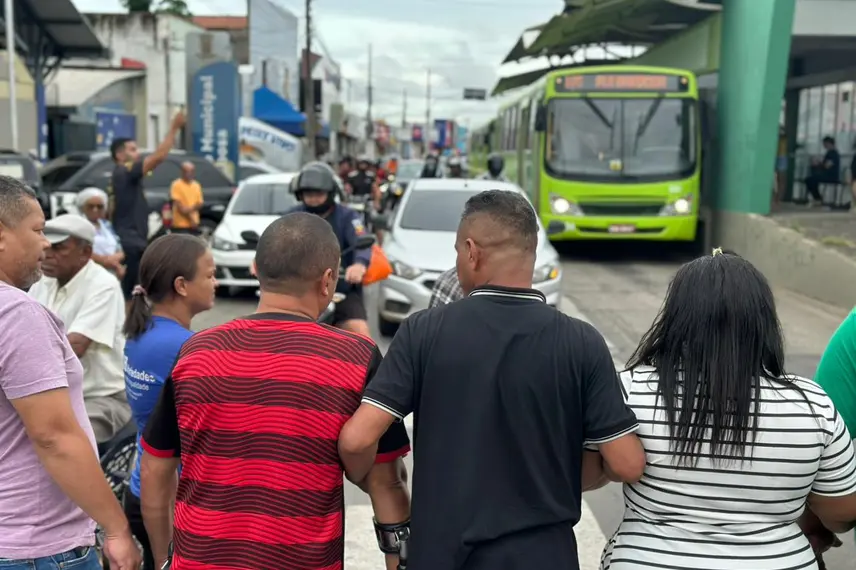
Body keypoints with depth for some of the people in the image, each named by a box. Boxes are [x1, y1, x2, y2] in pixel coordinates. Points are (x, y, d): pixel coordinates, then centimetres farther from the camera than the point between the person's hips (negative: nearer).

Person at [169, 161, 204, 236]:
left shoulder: (196, 186, 12)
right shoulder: (177, 185, -7)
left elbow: (200, 203, 10)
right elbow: (178, 204, -11)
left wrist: (191, 209, -12)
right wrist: (190, 219, -13)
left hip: (194, 224, 6)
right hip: (180, 225, -6)